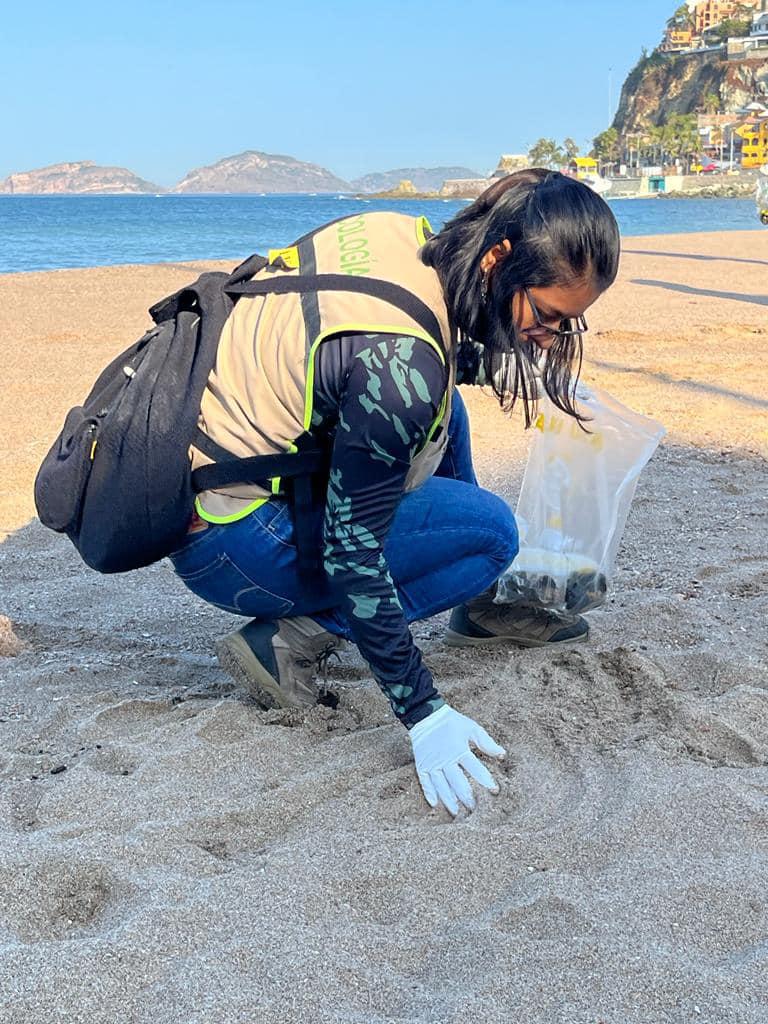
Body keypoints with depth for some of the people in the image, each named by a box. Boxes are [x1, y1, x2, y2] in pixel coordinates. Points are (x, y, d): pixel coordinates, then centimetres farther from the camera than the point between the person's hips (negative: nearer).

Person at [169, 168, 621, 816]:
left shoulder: (402, 236, -6)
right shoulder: (399, 365, -31)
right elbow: (352, 550, -26)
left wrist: (538, 373, 20)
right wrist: (423, 713, -22)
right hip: (227, 544, -9)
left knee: (440, 408, 16)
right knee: (490, 531, -11)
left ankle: (479, 604, 22)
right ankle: (293, 639, -7)